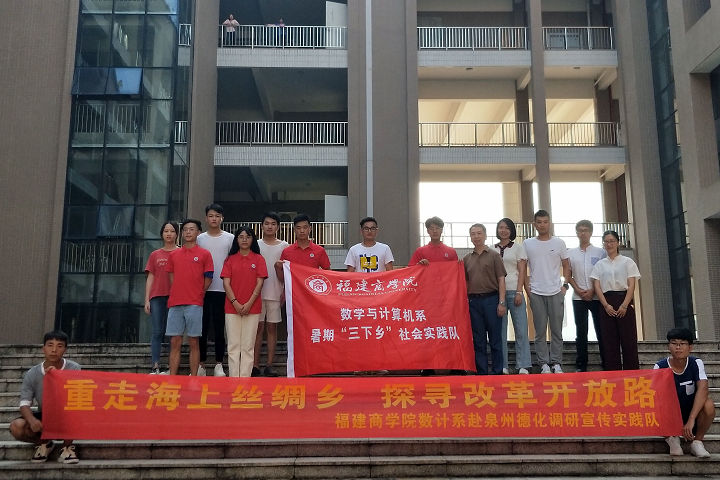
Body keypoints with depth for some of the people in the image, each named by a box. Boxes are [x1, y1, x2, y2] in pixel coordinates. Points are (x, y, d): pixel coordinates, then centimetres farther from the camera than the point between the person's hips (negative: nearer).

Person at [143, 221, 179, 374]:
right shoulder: (155, 255, 15)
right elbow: (150, 278, 13)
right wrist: (147, 300, 6)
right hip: (157, 297, 2)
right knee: (158, 332, -1)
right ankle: (155, 367, -2)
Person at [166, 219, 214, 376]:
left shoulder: (204, 254, 3)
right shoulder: (173, 254, 14)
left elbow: (208, 279, 3)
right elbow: (171, 278, 17)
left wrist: (197, 295, 4)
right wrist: (176, 297, 9)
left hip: (194, 304, -3)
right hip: (175, 304, 3)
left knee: (194, 342, 0)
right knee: (175, 342, 4)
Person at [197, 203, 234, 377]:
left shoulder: (230, 238, 6)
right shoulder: (199, 239, 10)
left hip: (221, 289, -1)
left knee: (219, 328, 2)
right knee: (202, 327, 4)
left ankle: (219, 365, 10)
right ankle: (201, 364, 13)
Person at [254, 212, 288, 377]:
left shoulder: (284, 246, 7)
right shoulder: (256, 245, 8)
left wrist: (285, 291, -2)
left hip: (275, 293, 0)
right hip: (257, 292, 0)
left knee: (272, 328, 4)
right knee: (258, 327, 1)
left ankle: (269, 365, 7)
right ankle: (255, 365, 5)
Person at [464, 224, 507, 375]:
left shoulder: (494, 255, 2)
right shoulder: (466, 259, 12)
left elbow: (501, 279, -2)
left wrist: (501, 302, -9)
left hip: (491, 299, -3)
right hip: (473, 301, 3)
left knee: (495, 338, 1)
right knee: (478, 340, 7)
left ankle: (497, 372, 9)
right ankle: (481, 372, 13)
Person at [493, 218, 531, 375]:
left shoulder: (518, 248, 7)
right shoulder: (492, 250, 12)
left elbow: (522, 272, 1)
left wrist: (519, 292, -8)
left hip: (514, 291, -1)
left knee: (521, 329, -4)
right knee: (500, 330, 1)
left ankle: (523, 366, 0)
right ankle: (502, 366, 7)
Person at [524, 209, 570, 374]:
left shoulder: (559, 243, 6)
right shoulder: (527, 244, 5)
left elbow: (566, 266, 12)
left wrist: (565, 285, 2)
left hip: (556, 292, 1)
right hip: (536, 293, 0)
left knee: (557, 330, 4)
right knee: (540, 331, 2)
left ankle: (557, 363, 12)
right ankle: (543, 363, 8)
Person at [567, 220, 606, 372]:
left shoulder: (599, 252, 6)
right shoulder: (571, 253, 10)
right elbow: (568, 275, 9)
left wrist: (592, 291, -10)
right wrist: (578, 290, -6)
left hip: (596, 296, -1)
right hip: (578, 298, 1)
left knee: (601, 331, -1)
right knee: (581, 332, 3)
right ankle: (581, 365, 6)